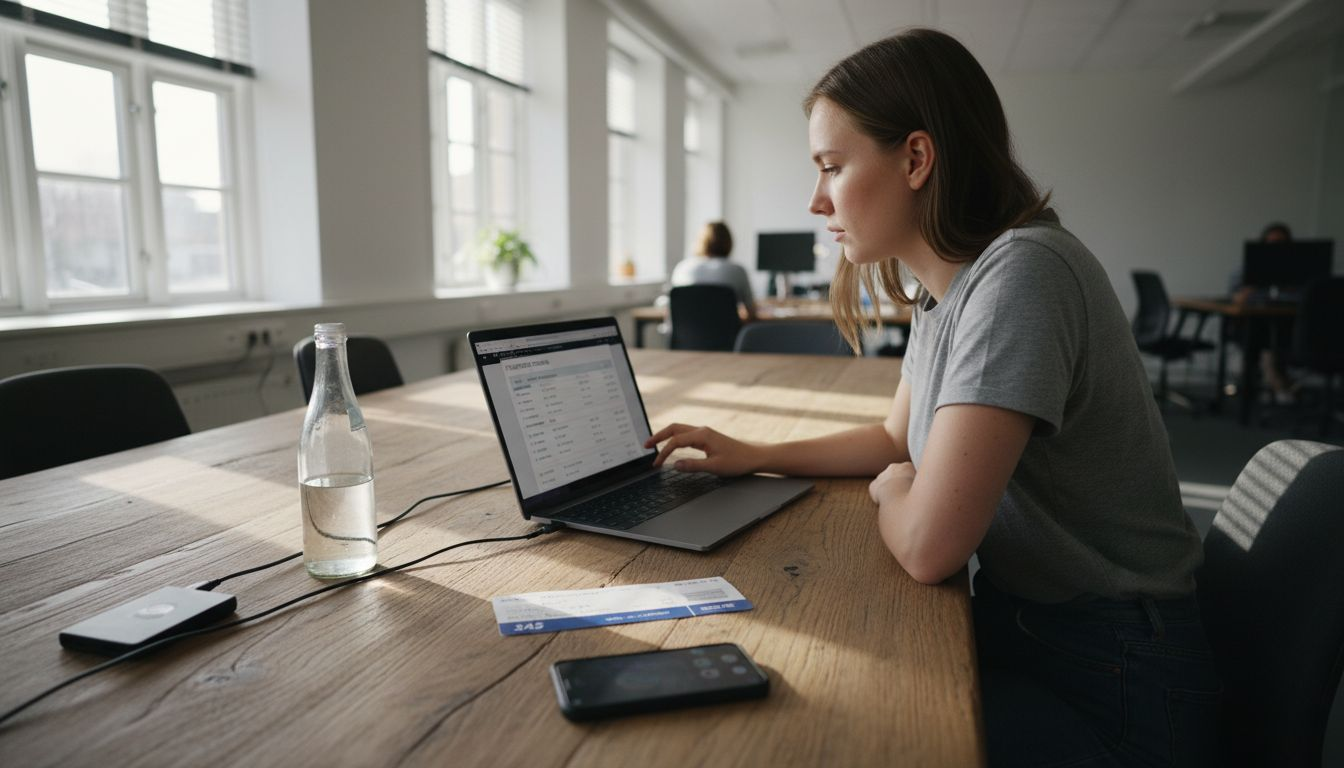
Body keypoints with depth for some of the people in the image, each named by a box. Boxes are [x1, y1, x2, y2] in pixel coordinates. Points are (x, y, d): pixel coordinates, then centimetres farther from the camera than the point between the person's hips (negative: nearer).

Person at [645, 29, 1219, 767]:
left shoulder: (1022, 272, -27)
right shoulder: (946, 288, 3)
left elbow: (926, 545, -30)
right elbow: (898, 439, 18)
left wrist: (890, 487, -7)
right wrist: (753, 456, 8)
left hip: (1107, 682, -7)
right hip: (1017, 619, 7)